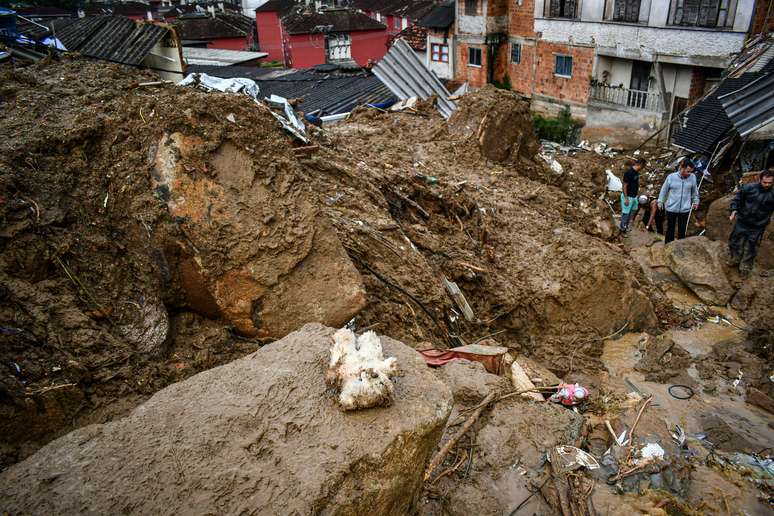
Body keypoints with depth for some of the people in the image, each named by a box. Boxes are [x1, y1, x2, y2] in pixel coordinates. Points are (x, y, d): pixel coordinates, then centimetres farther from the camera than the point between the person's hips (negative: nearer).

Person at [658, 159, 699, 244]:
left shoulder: (692, 177, -3)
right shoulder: (671, 177, -7)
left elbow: (695, 191, 11)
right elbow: (664, 190, 4)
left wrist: (695, 201, 16)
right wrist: (660, 201, 6)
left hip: (684, 209, 1)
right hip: (671, 208, -1)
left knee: (682, 230, 5)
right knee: (670, 229, 11)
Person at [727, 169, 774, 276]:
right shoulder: (749, 188, -9)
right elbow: (737, 199, 2)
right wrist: (734, 211, -11)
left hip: (757, 227, -1)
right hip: (742, 222, 1)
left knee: (750, 247, 9)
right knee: (735, 242, 12)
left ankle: (745, 267, 26)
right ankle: (734, 260, 35)